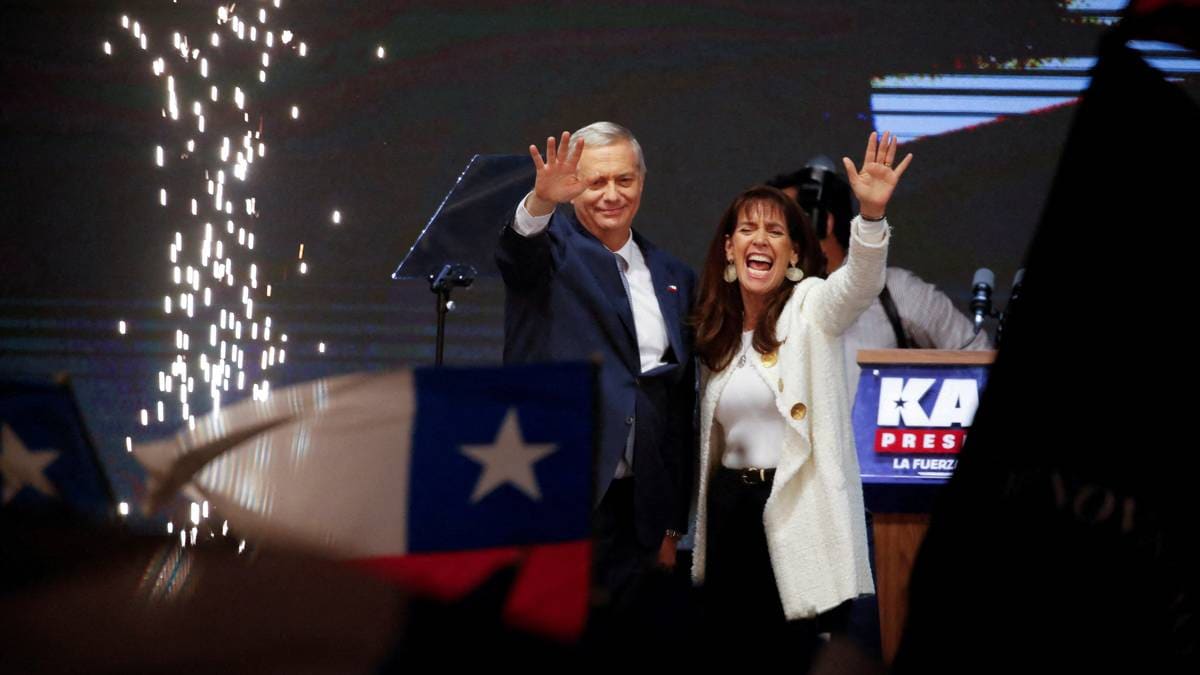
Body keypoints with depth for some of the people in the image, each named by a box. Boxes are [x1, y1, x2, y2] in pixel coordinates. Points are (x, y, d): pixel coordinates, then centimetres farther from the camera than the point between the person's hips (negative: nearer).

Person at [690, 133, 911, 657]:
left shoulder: (811, 308, -4)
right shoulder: (714, 329, 12)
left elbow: (860, 283, -27)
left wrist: (872, 214, -46)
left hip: (800, 509, -6)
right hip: (731, 509, 6)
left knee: (804, 646, -6)